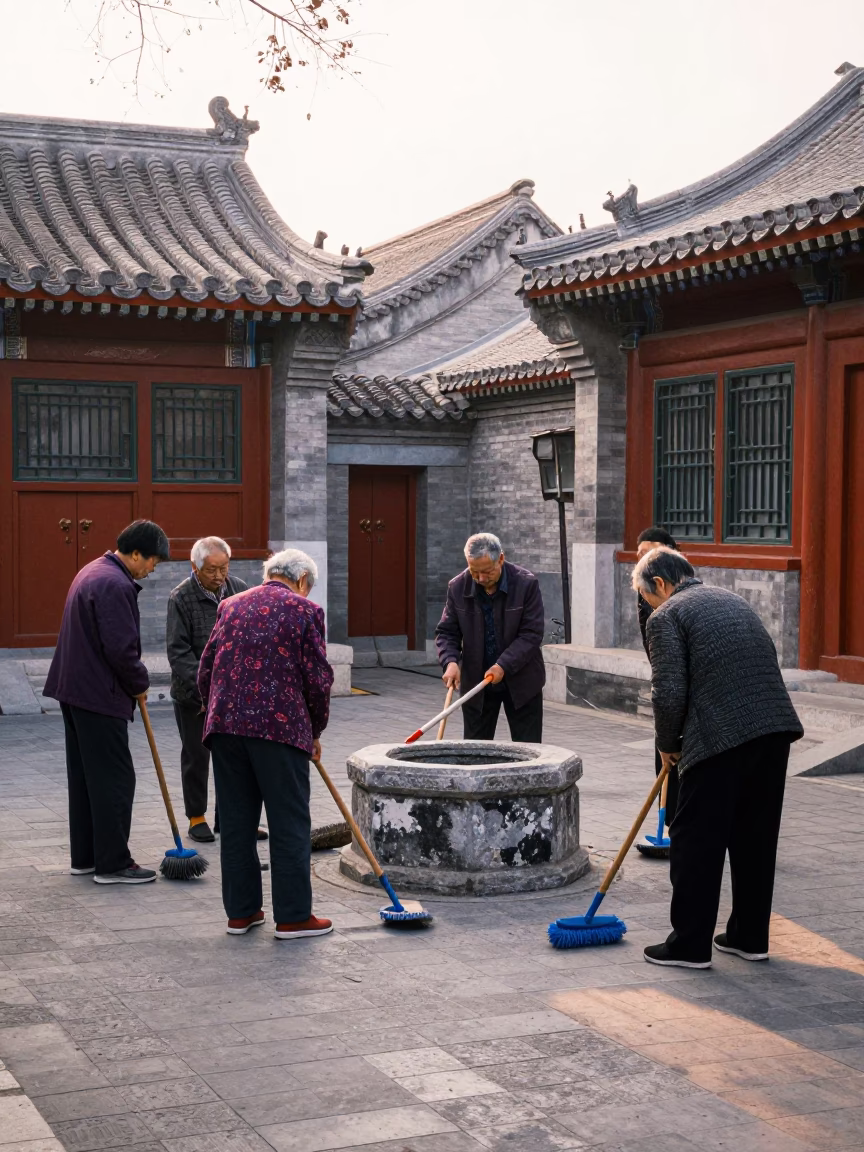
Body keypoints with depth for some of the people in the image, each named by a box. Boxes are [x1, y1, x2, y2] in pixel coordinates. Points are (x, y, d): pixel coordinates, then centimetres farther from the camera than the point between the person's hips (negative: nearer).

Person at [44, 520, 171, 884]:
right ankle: (112, 863, 0)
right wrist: (140, 684, -6)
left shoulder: (92, 571, 15)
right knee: (114, 779, -4)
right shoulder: (116, 584, -20)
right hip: (99, 694, -11)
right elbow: (121, 648, -23)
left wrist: (132, 683, 18)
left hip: (73, 689, 11)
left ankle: (84, 856, 22)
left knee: (84, 777, 15)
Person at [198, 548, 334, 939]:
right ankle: (293, 916, 6)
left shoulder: (231, 606, 16)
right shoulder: (305, 610, 1)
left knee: (236, 821, 11)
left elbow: (205, 671, 14)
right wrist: (314, 731, 11)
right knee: (289, 824, 2)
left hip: (225, 724, 5)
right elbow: (318, 679, -2)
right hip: (280, 726, -5)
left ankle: (241, 911, 18)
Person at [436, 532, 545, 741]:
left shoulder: (526, 583, -14)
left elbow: (532, 634, -14)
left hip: (521, 682, -2)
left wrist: (504, 665, -23)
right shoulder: (458, 587, -6)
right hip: (475, 682, 2)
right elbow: (446, 632, 0)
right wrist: (450, 662, -20)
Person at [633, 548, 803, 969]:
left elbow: (669, 693, -9)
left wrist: (667, 744, 9)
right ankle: (750, 936, 25)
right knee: (756, 838, 16)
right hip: (775, 728, 7)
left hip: (720, 737, -7)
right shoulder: (732, 600, 23)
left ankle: (690, 945, 9)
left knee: (696, 843, 4)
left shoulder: (665, 617, 1)